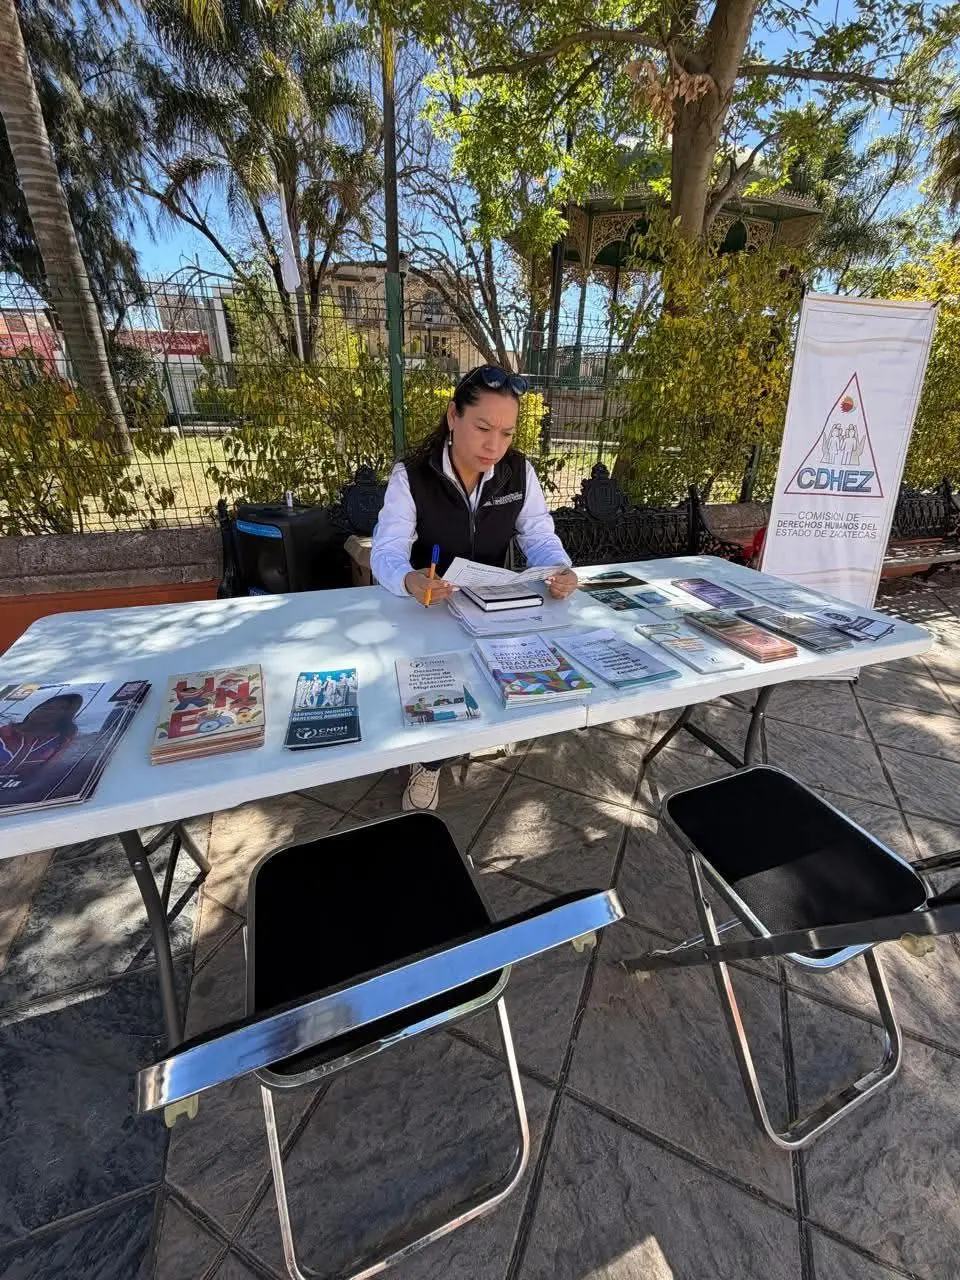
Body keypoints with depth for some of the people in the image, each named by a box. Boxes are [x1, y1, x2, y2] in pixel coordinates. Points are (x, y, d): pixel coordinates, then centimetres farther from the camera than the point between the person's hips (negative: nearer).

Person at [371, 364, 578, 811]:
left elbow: (540, 537, -5)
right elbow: (386, 551, -21)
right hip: (427, 605, -2)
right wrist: (409, 581, -46)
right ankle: (430, 759, 10)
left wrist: (560, 569, -29)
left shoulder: (520, 472, -5)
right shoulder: (410, 475, -14)